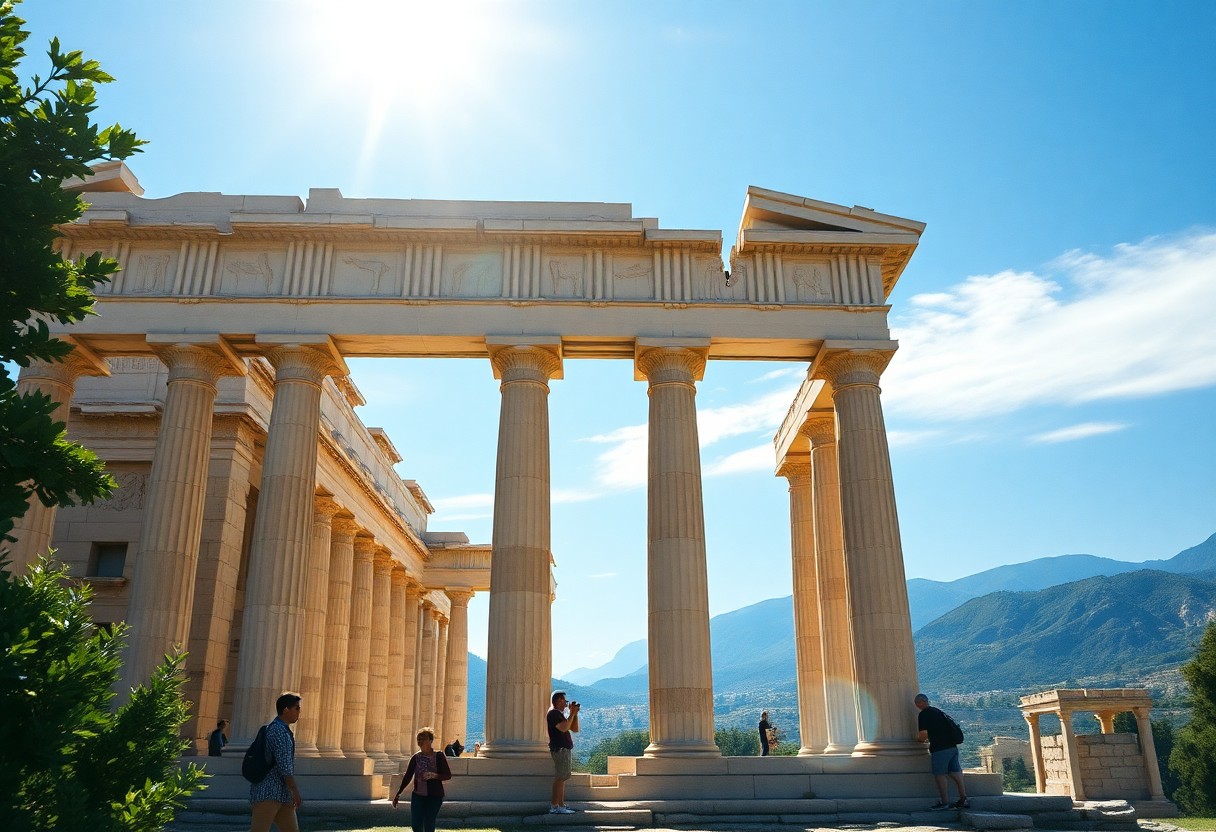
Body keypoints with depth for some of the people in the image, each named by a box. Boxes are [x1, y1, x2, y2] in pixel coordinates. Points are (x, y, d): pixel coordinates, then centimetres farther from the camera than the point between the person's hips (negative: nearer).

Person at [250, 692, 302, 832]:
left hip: (281, 794, 10)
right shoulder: (279, 730, -13)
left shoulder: (281, 729, 19)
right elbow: (284, 764, -20)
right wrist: (295, 791, -17)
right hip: (268, 793, -10)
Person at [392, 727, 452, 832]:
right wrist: (398, 794, 5)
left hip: (434, 796, -4)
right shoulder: (416, 758, 4)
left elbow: (448, 775, -7)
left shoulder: (439, 756, -6)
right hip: (418, 795, 4)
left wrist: (433, 775, -23)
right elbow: (407, 777, 8)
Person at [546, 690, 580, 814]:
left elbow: (575, 729, 18)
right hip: (559, 749, -10)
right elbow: (563, 728, -23)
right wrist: (572, 714, -16)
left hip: (564, 749, 10)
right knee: (560, 778, -12)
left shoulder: (560, 714, 22)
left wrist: (575, 713, 7)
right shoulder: (553, 713, -9)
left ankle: (561, 805, 13)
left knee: (561, 778, 10)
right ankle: (554, 806, -13)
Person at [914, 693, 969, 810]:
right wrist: (929, 739, 31)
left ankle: (945, 802, -1)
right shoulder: (937, 711, 20)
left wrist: (919, 738, 9)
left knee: (940, 775, -2)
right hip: (953, 746, 8)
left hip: (940, 748, -8)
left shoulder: (923, 714, -7)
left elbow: (923, 734, -12)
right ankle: (963, 799, 13)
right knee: (955, 773, 10)